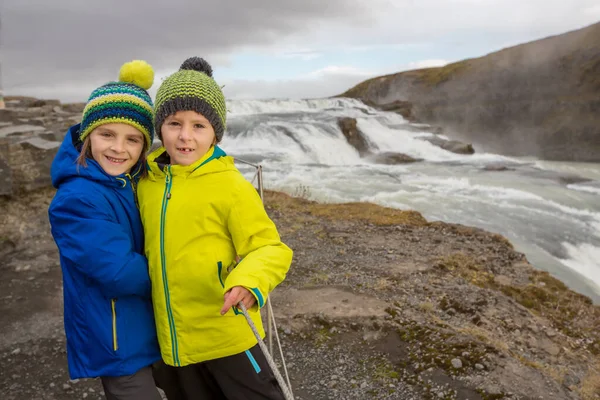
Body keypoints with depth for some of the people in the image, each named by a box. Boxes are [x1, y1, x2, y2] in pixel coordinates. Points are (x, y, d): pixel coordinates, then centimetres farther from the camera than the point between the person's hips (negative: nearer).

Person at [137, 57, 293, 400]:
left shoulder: (230, 185, -18)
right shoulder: (145, 180, -1)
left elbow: (269, 248, -19)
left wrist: (249, 282, -36)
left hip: (227, 334, -5)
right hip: (175, 339, 6)